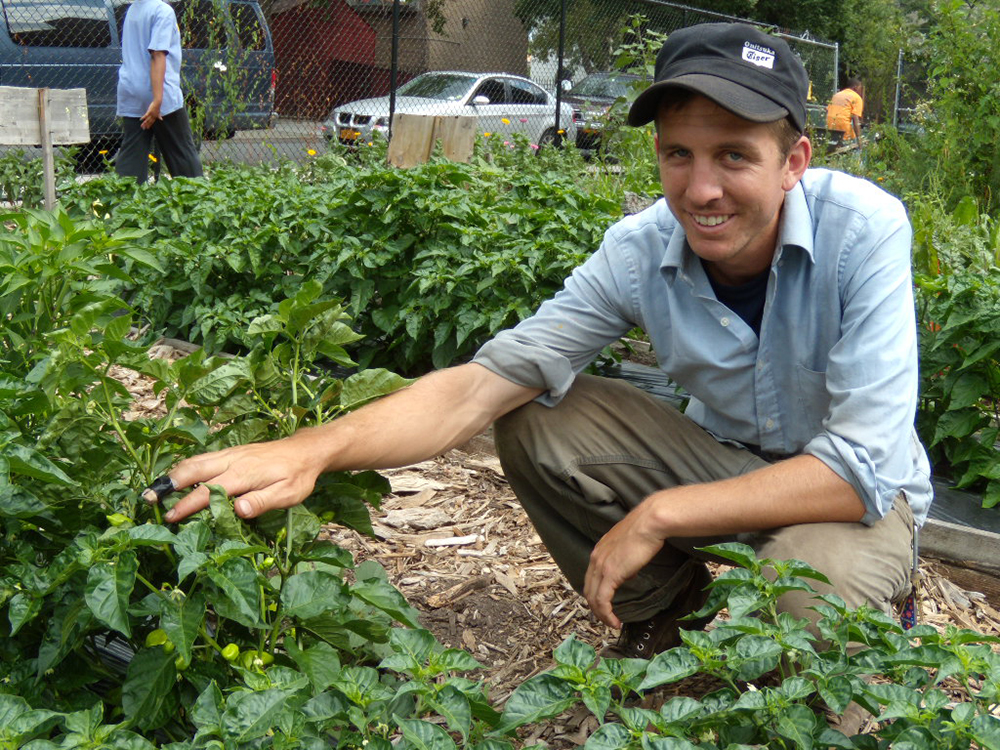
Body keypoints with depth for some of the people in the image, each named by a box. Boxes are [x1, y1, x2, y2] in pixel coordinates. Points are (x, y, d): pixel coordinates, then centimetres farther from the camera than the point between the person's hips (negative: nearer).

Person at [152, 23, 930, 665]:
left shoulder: (863, 230, -29)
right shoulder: (641, 251, -18)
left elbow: (861, 469, -31)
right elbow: (485, 382, -23)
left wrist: (658, 515, -31)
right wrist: (315, 448, -39)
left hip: (853, 486, -3)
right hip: (726, 457, 4)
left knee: (805, 602, -37)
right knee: (539, 421, -17)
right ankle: (666, 612, 7)